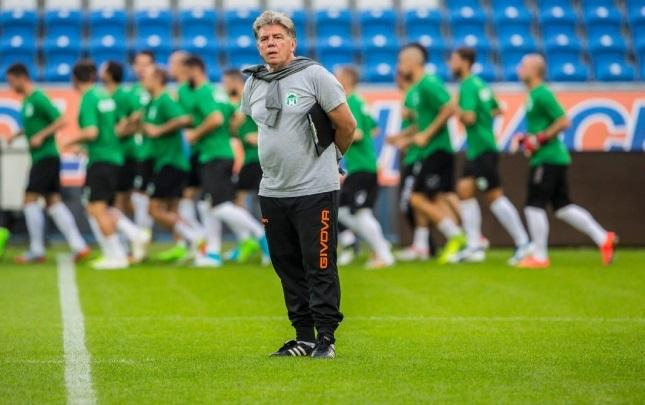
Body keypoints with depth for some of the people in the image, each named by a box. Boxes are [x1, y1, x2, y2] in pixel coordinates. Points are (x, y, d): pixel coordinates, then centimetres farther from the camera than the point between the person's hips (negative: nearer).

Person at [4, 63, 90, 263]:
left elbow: (61, 120, -18)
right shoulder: (26, 101, 14)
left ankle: (37, 250, -4)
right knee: (53, 201, 6)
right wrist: (18, 134, 15)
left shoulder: (38, 99, -14)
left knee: (30, 199, -8)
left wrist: (41, 136, -22)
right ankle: (79, 246, 3)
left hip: (45, 156, -9)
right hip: (40, 157, 9)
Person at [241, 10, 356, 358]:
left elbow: (346, 125, -2)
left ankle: (326, 338, 1)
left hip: (315, 190, -6)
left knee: (319, 268, -4)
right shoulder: (253, 85, 9)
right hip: (272, 192, 6)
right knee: (288, 268, 10)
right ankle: (304, 338, 18)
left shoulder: (314, 76, -8)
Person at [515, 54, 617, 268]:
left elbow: (563, 121, -19)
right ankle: (603, 238, 10)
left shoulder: (541, 94, -14)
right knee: (562, 206, 11)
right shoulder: (534, 94, 16)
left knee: (534, 206, -4)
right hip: (555, 158, 10)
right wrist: (528, 138, 15)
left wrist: (540, 139, -18)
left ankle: (539, 257, 1)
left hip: (547, 159, -10)